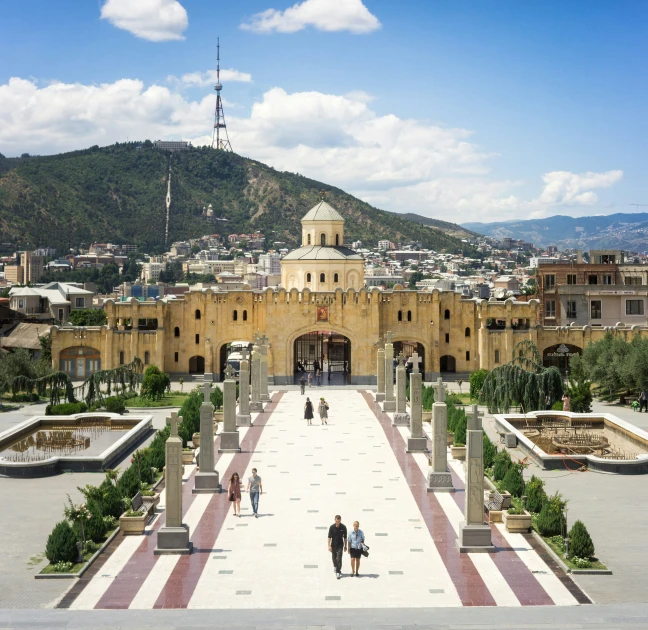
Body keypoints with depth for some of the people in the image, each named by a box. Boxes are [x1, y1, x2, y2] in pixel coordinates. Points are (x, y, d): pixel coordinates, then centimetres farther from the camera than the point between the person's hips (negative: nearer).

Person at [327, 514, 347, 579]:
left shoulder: (343, 527, -6)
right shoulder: (332, 527, -8)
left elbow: (345, 537, 3)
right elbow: (329, 537, -6)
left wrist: (345, 546, 5)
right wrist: (329, 546, -12)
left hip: (340, 545, -1)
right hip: (333, 545, 1)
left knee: (339, 558, -10)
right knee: (334, 557, 14)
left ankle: (338, 572, -10)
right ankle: (335, 566, 44)